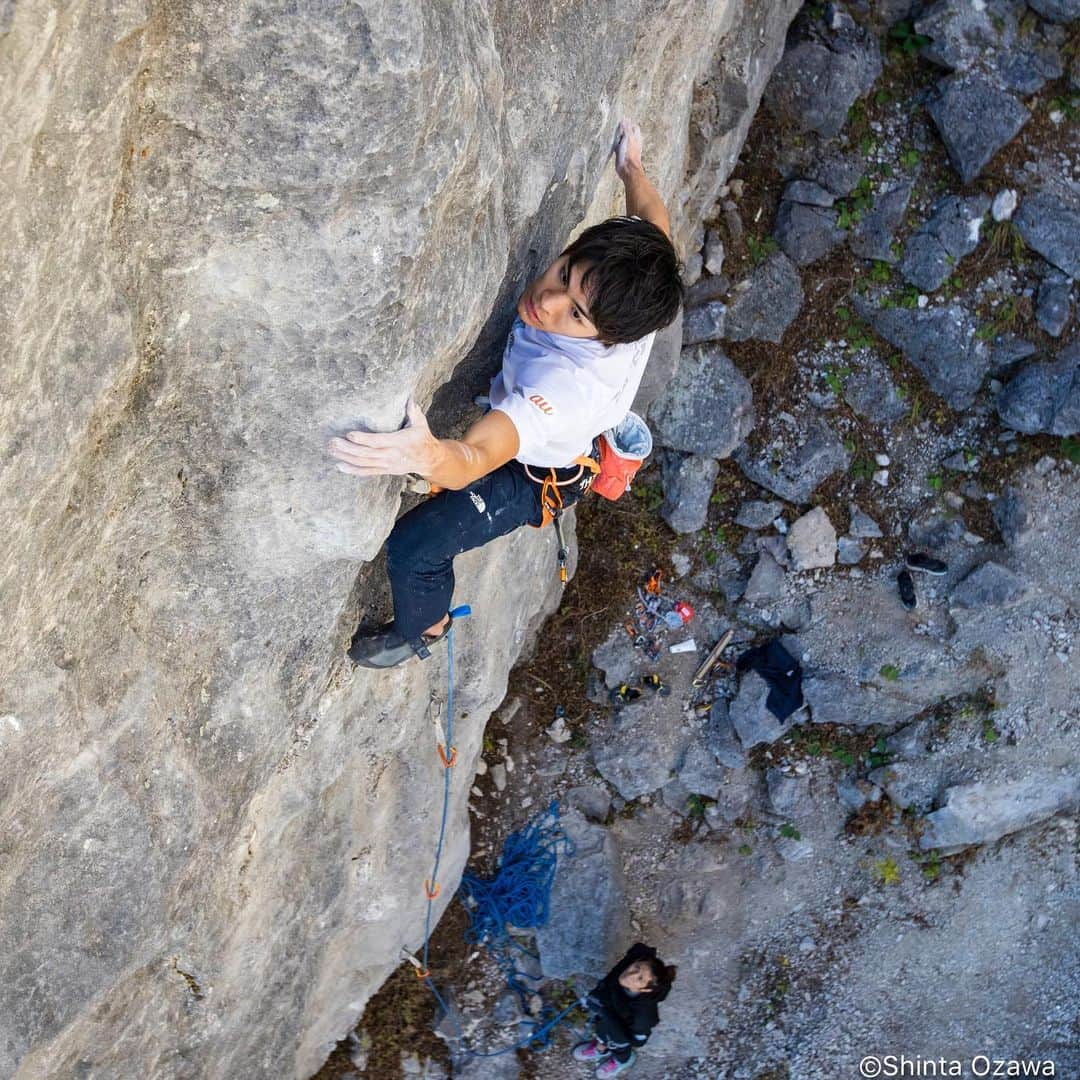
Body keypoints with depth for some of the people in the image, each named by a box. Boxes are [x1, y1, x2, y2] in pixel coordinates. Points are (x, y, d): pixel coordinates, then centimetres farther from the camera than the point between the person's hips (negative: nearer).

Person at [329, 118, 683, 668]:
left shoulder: (565, 381, -52)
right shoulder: (622, 257, -32)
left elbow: (474, 459, -60)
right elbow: (652, 216, -7)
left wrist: (428, 456, -81)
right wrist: (630, 166, 9)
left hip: (536, 475, -7)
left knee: (413, 547, -6)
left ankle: (424, 631, 27)